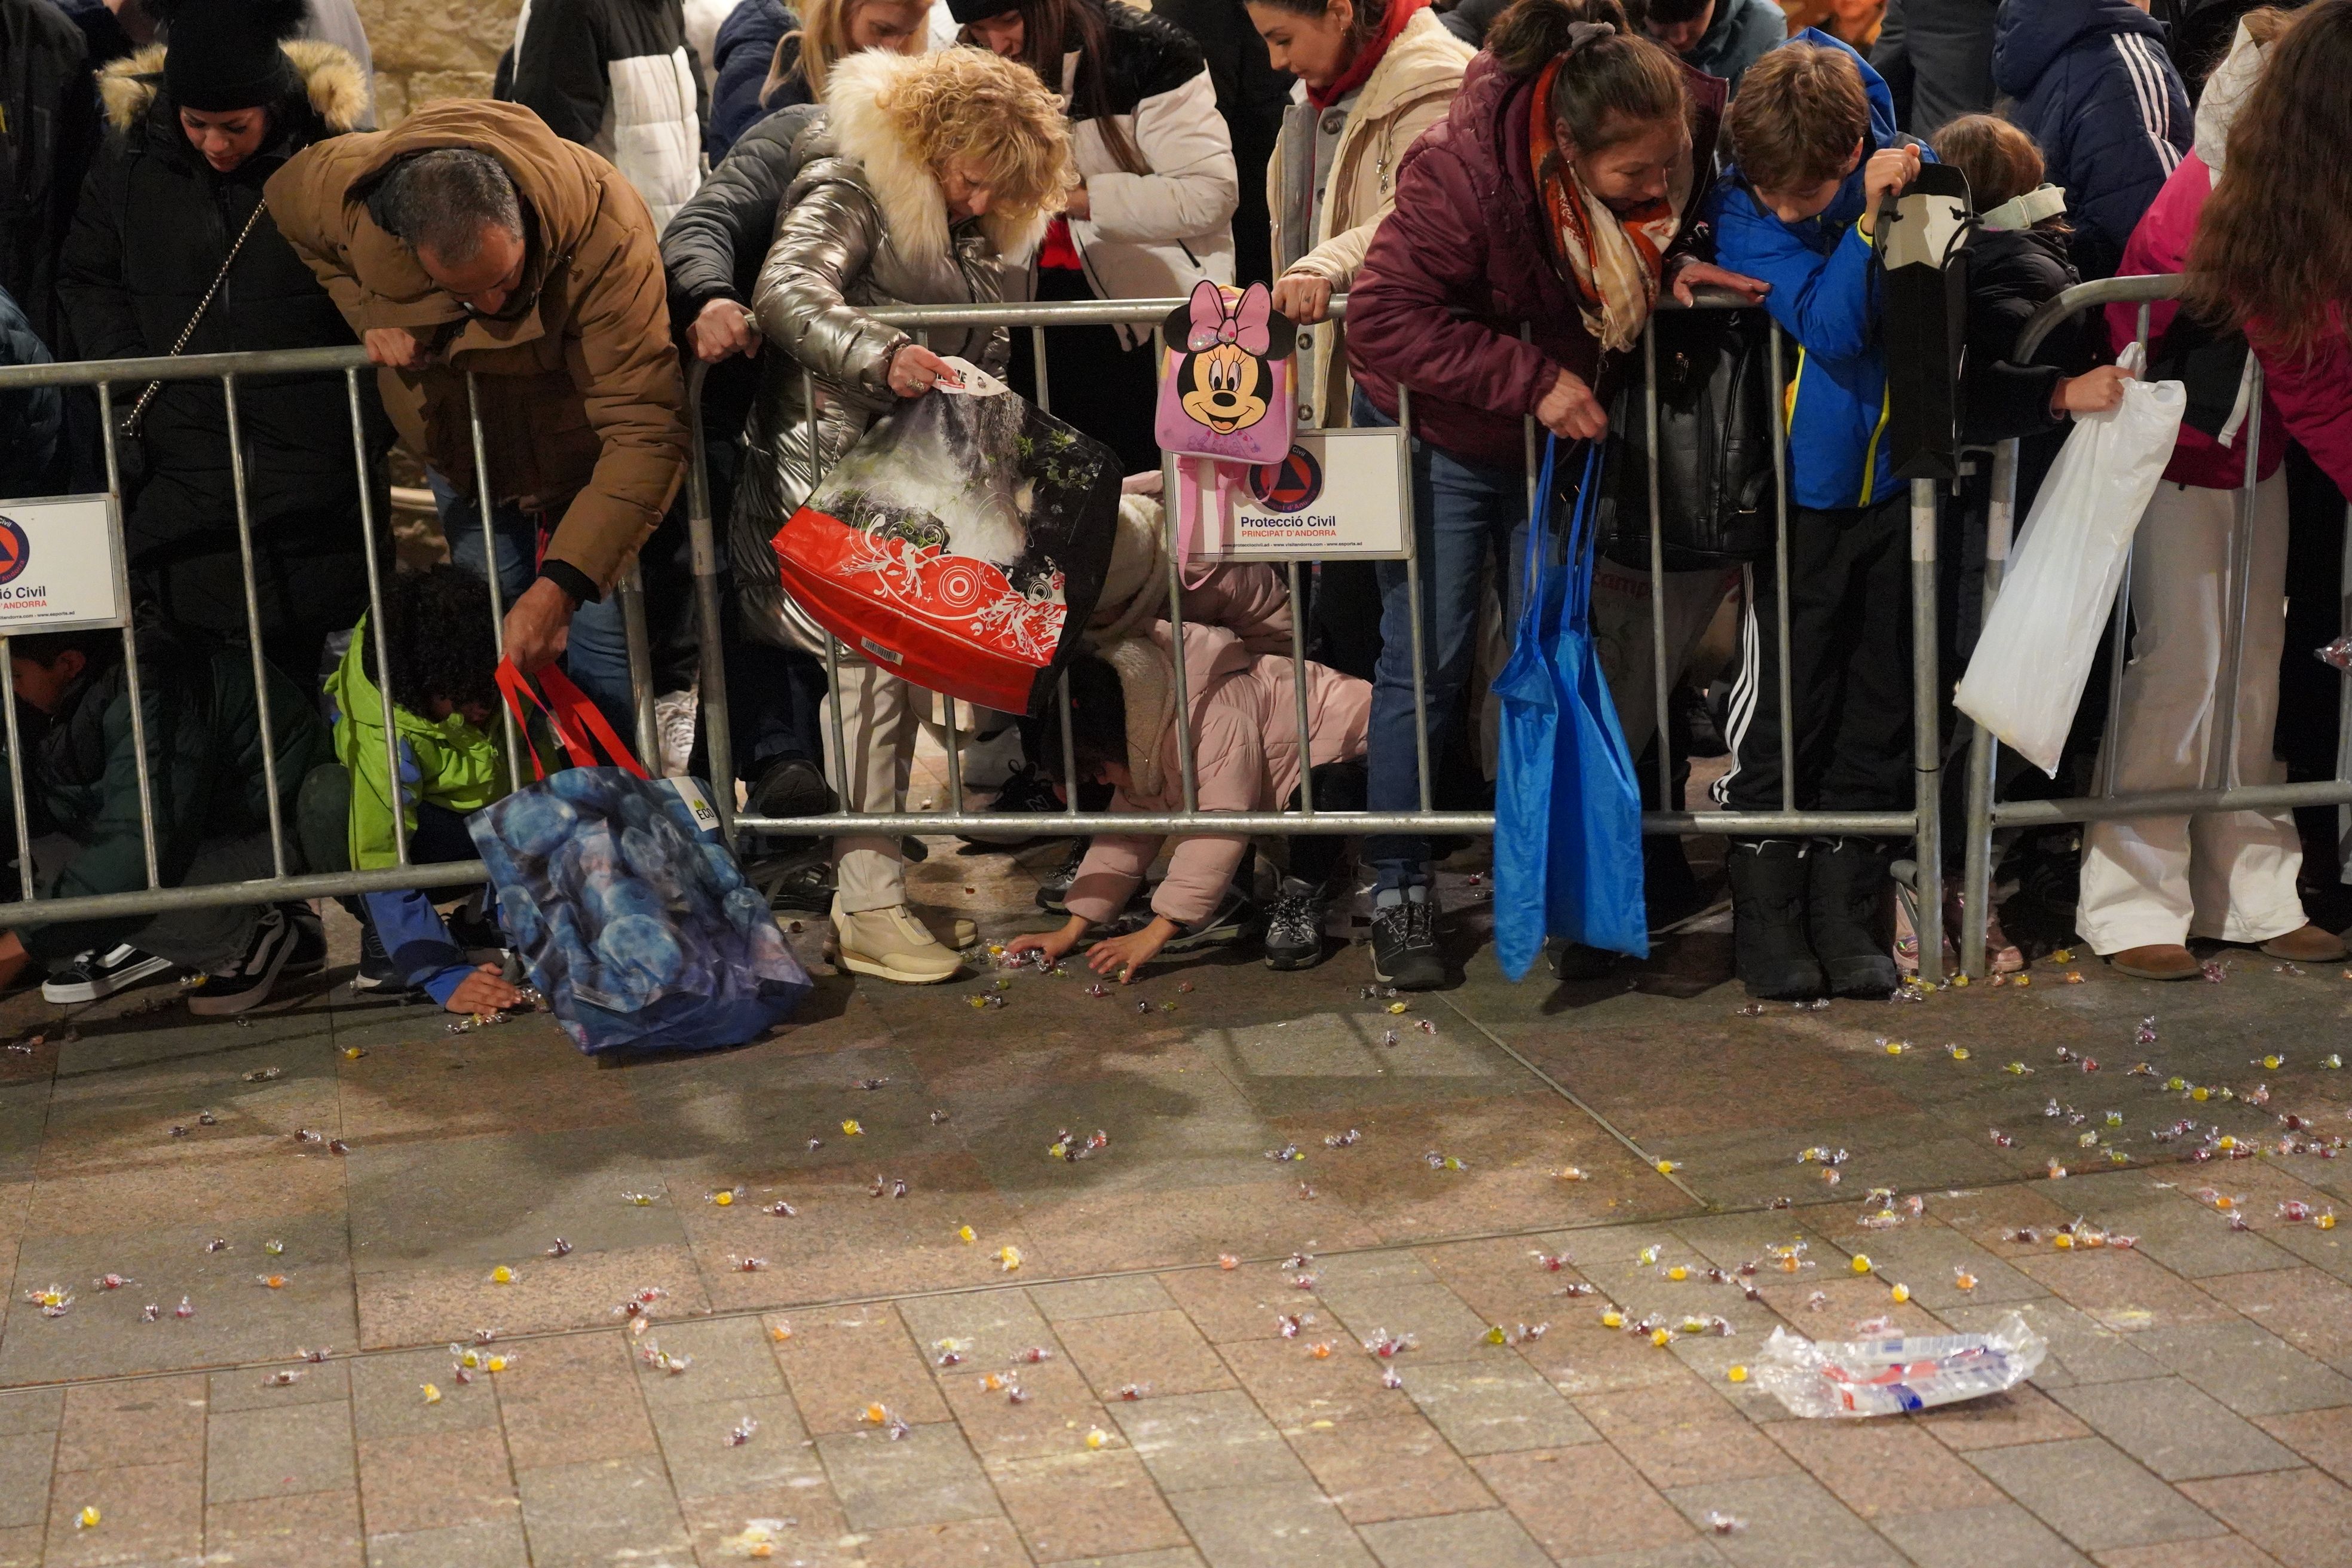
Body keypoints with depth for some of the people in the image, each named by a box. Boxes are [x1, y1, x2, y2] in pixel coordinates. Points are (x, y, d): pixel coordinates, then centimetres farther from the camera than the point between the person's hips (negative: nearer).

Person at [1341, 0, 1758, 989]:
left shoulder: (1685, 130, -19)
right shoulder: (1464, 173, -35)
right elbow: (1386, 319, -33)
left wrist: (1672, 265, -20)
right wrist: (1533, 379, -33)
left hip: (1562, 431, 5)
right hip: (1438, 434, -5)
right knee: (1424, 664, -1)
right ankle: (1398, 891, 10)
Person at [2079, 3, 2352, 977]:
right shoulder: (2231, 202, -33)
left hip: (2254, 436, 8)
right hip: (2178, 440, -8)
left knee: (2255, 658, 10)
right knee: (2185, 660, -7)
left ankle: (2246, 892, 18)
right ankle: (2130, 905, 3)